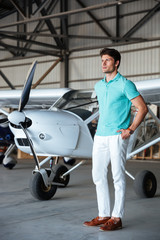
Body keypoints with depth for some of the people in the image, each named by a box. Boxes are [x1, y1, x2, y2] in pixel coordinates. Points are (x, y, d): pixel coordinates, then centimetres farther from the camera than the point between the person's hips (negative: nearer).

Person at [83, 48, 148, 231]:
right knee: (98, 175, 8)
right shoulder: (98, 86, 15)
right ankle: (103, 215, 17)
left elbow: (142, 108, -8)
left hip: (117, 136, -7)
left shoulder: (125, 85, -6)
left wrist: (130, 130, -13)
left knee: (118, 176, -3)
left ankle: (116, 218, 4)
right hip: (100, 136, 7)